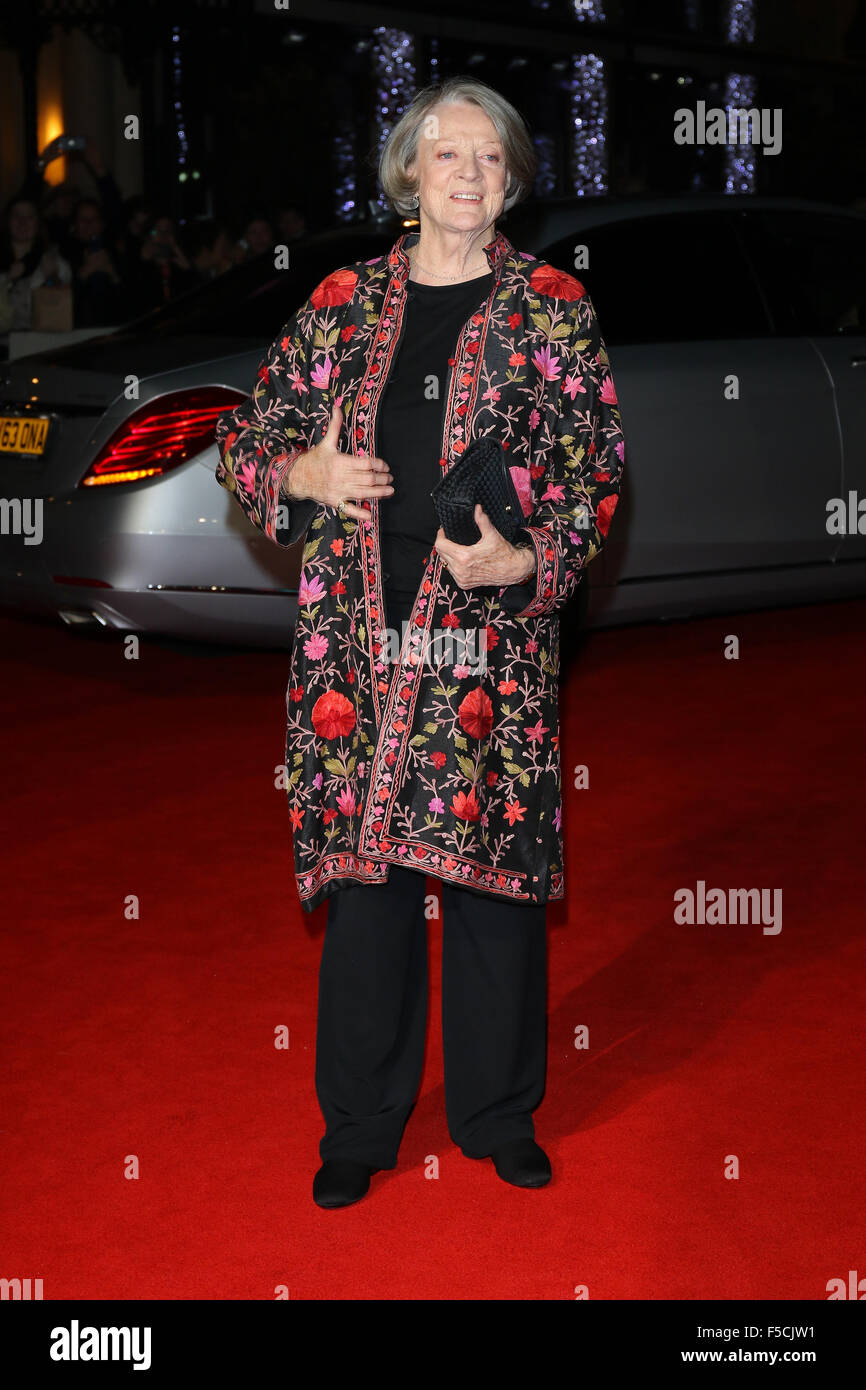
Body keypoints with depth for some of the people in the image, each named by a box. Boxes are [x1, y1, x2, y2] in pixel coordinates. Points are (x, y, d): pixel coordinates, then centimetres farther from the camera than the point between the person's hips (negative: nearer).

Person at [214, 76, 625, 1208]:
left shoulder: (552, 306, 4)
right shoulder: (345, 300, 9)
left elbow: (599, 460, 1)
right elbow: (245, 436, 15)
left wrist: (530, 560, -15)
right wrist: (302, 475, -6)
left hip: (492, 631, -1)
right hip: (360, 633, 2)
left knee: (494, 862, 4)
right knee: (364, 869, 6)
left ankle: (500, 1114, 24)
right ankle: (361, 1125, 21)